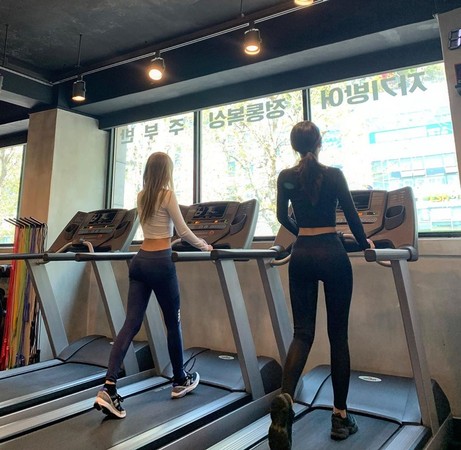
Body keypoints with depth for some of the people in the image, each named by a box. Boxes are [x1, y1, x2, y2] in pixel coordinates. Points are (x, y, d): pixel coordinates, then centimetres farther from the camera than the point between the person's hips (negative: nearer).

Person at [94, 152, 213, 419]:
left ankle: (109, 389, -4)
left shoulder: (141, 197, 14)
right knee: (173, 322, 9)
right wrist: (204, 246, 8)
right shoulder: (167, 195, -7)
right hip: (160, 262, -6)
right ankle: (180, 381, 26)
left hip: (140, 261, 6)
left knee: (131, 324, 3)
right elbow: (183, 232, -7)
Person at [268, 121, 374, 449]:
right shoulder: (334, 175, -5)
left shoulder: (286, 178, 3)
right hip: (332, 255, -2)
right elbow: (352, 215, 0)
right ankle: (340, 415, 18)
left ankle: (285, 399, -14)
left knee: (303, 332, 7)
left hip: (301, 257, 2)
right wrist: (365, 243, 18)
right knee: (338, 334, 8)